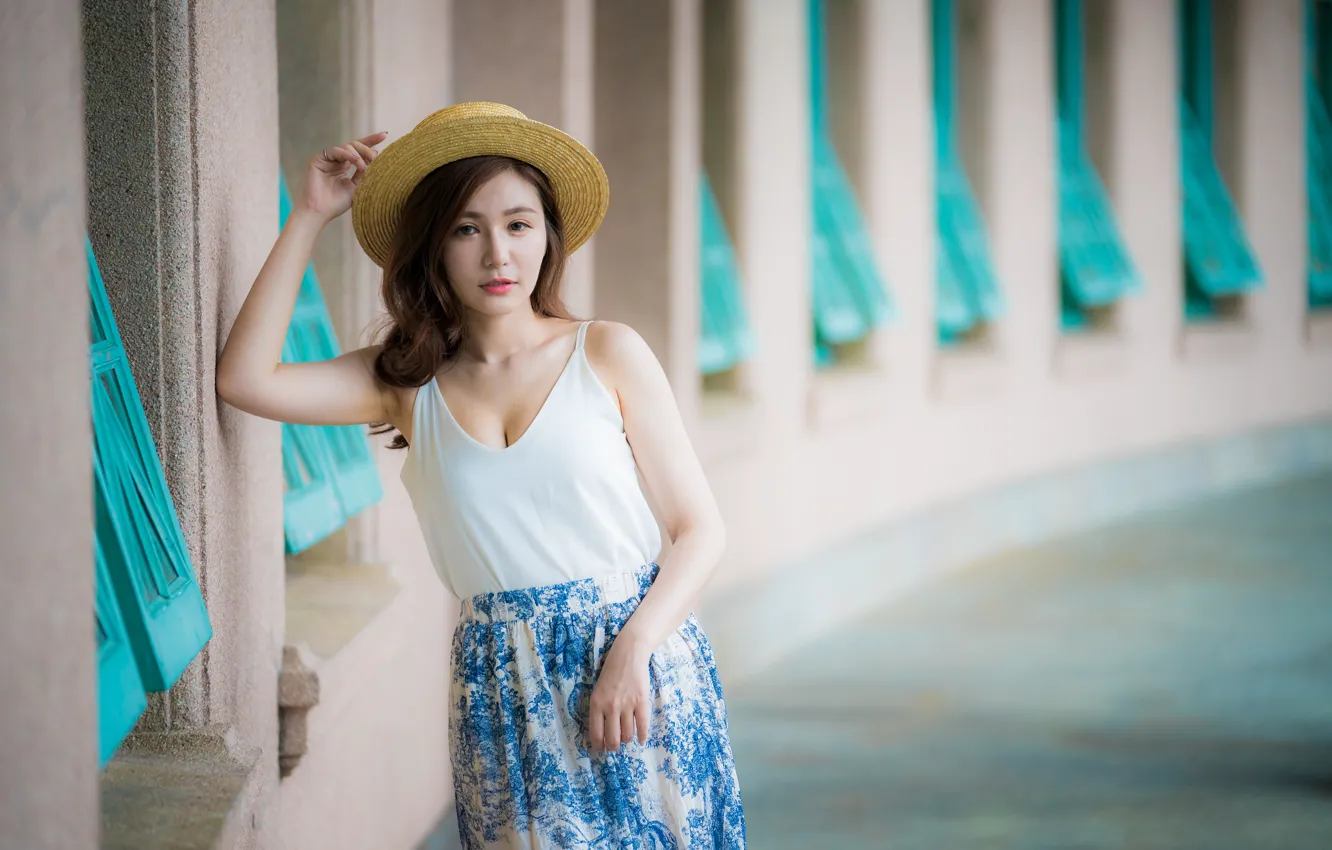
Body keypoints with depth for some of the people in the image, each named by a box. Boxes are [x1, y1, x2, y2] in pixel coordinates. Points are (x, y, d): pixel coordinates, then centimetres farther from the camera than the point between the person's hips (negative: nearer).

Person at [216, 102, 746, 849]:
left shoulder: (608, 354, 2)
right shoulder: (409, 385, 8)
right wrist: (310, 218, -1)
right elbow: (246, 379, -5)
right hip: (504, 694, 1)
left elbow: (700, 529, 0)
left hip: (642, 668, -1)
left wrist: (632, 652, -15)